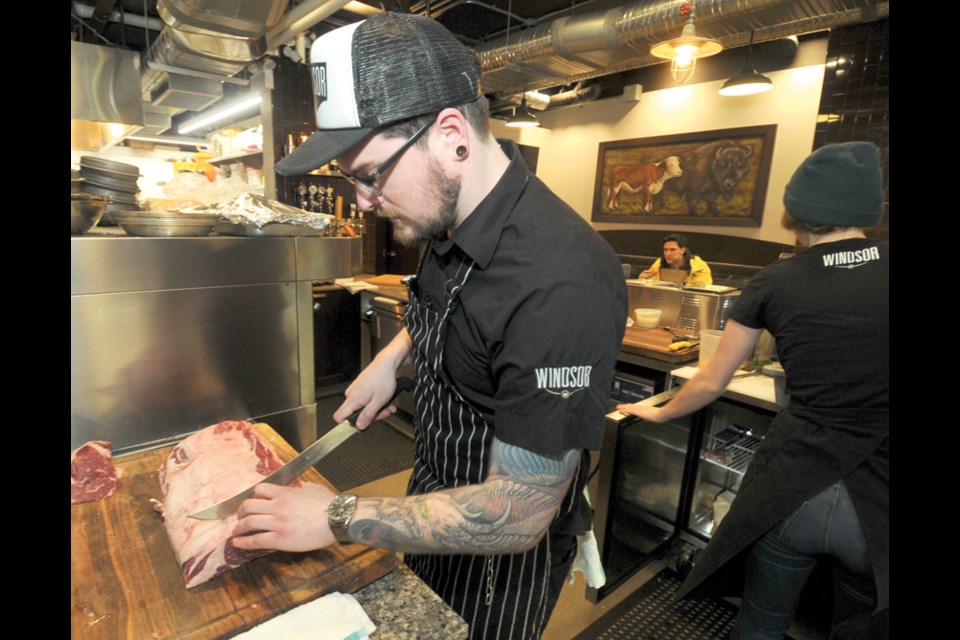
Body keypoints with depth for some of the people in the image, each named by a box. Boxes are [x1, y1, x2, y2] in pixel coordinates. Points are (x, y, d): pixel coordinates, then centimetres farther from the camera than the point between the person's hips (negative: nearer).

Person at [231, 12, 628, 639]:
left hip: (503, 550, -7)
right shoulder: (451, 220, -9)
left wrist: (339, 518, -22)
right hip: (435, 494, 7)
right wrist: (391, 356, -3)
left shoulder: (560, 285, -38)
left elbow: (516, 517, -31)